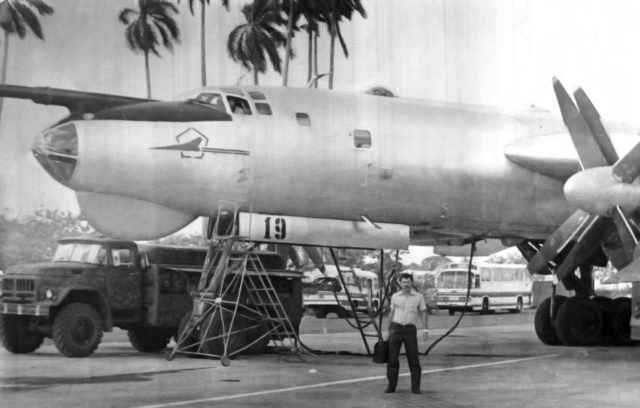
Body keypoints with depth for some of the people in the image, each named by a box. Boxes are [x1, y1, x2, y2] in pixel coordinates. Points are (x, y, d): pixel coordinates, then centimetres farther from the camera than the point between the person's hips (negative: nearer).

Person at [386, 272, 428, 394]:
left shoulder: (419, 297, 4)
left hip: (410, 330, -1)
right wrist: (389, 331, 18)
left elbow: (424, 314, 1)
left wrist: (425, 330, -12)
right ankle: (391, 386, 6)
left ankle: (415, 387, 2)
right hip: (396, 329, 1)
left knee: (413, 358, -5)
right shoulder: (395, 296, 9)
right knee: (392, 357, -3)